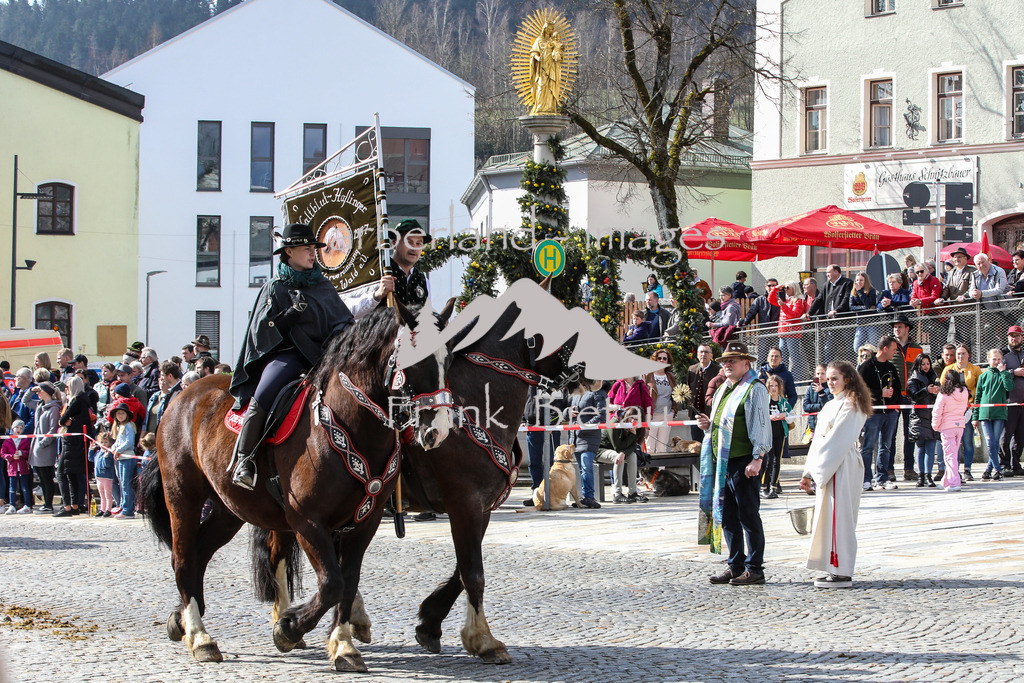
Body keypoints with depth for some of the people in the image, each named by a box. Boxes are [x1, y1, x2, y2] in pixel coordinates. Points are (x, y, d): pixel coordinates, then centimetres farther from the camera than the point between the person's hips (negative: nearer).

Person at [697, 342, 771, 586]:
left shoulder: (754, 389, -6)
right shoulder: (723, 389, 20)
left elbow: (761, 426, -13)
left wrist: (757, 459, -20)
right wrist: (708, 424, 8)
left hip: (744, 463, -9)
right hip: (721, 462, 9)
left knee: (748, 516, -4)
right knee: (727, 516, 11)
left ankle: (754, 569, 0)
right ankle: (736, 566, 18)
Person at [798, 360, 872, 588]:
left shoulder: (850, 406, -10)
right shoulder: (831, 406, 18)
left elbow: (837, 441, -16)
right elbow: (819, 439, 18)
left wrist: (816, 469, -16)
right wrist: (809, 472, 13)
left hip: (841, 467, -9)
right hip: (826, 468, 9)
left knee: (838, 517, -8)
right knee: (829, 517, 10)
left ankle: (842, 573, -6)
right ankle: (837, 570, 14)